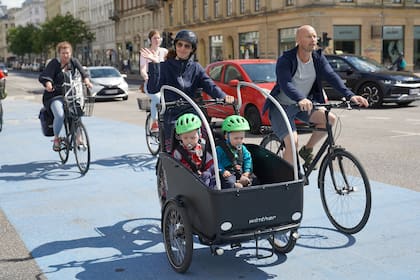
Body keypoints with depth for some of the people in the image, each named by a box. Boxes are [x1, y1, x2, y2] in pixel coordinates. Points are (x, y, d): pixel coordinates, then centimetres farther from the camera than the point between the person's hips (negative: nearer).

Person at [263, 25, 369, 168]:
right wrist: (300, 99, -53)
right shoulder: (285, 60, -19)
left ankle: (307, 150, 5)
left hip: (304, 105, 6)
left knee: (330, 118, -16)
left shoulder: (318, 58, -3)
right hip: (282, 106, -6)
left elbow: (331, 76, -14)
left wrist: (350, 95, -30)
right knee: (292, 141, -21)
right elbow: (285, 84, -34)